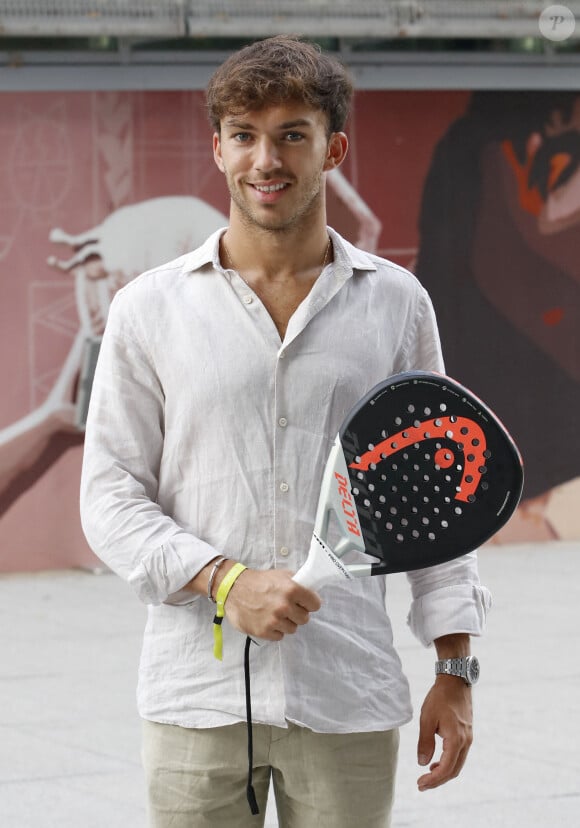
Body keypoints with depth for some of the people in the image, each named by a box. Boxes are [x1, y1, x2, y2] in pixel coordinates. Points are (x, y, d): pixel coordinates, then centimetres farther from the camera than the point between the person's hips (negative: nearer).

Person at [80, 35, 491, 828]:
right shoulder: (149, 308, 4)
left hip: (349, 703, 1)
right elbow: (111, 497, 2)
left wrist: (455, 671, 4)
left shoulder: (397, 303, 7)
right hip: (198, 698, 0)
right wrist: (223, 578, -14)